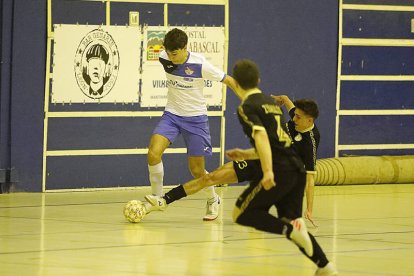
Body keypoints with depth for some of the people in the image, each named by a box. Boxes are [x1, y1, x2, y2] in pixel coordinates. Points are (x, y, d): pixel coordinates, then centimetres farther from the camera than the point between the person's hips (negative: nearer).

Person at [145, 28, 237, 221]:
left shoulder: (200, 65, -22)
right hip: (172, 114, 3)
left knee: (197, 170, 1)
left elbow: (228, 80, -10)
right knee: (153, 152, -21)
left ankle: (212, 200, 31)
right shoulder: (164, 58, -12)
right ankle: (157, 197, -4)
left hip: (196, 118, -3)